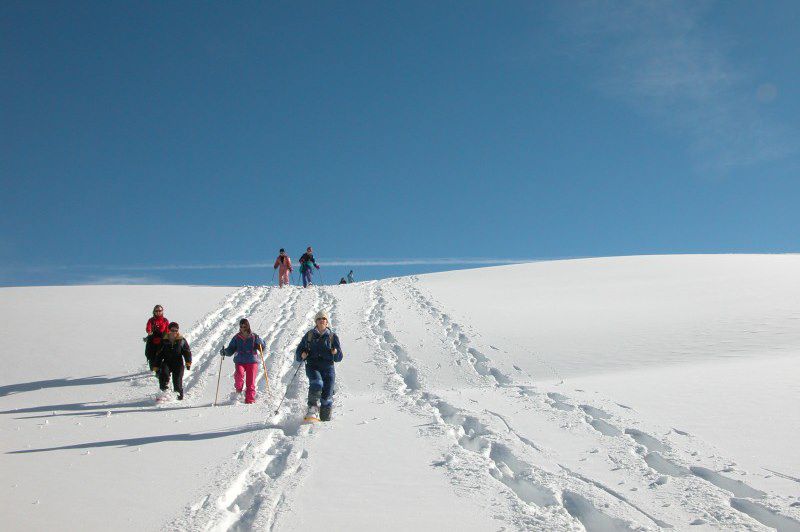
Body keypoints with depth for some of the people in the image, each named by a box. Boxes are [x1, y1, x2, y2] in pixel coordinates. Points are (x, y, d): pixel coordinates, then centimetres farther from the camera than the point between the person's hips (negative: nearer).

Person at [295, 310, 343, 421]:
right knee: (317, 383, -32)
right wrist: (301, 356, -7)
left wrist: (336, 353, -13)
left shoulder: (332, 336, 10)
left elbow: (338, 358, 10)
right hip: (312, 366, -1)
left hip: (328, 367, 1)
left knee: (327, 396, -4)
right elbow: (298, 352, 16)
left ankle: (325, 419, 13)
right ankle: (312, 409, -24)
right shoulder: (309, 335, 11)